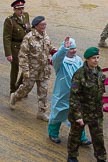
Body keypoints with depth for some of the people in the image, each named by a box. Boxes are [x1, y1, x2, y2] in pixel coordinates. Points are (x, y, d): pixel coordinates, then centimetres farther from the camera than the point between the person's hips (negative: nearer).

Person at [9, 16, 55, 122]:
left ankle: (42, 112, 17)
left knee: (43, 91, 6)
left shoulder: (46, 36, 3)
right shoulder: (29, 38, -17)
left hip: (44, 70, 5)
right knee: (27, 87, 8)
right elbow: (23, 55, -16)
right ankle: (14, 97, 39)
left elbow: (50, 48, 20)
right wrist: (25, 70, -18)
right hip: (32, 69, -5)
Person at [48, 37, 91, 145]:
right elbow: (57, 57, -40)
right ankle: (53, 134, 35)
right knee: (58, 114, 13)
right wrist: (64, 48, -55)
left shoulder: (78, 60, 0)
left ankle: (81, 137, 26)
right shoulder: (60, 60, -15)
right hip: (62, 94, -4)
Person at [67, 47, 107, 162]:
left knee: (98, 136, 12)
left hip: (96, 113, 5)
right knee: (75, 135, 15)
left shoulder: (99, 73, -1)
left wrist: (100, 108, 13)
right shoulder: (80, 74, -21)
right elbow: (74, 96, -21)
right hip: (81, 111, -5)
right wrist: (77, 115, -23)